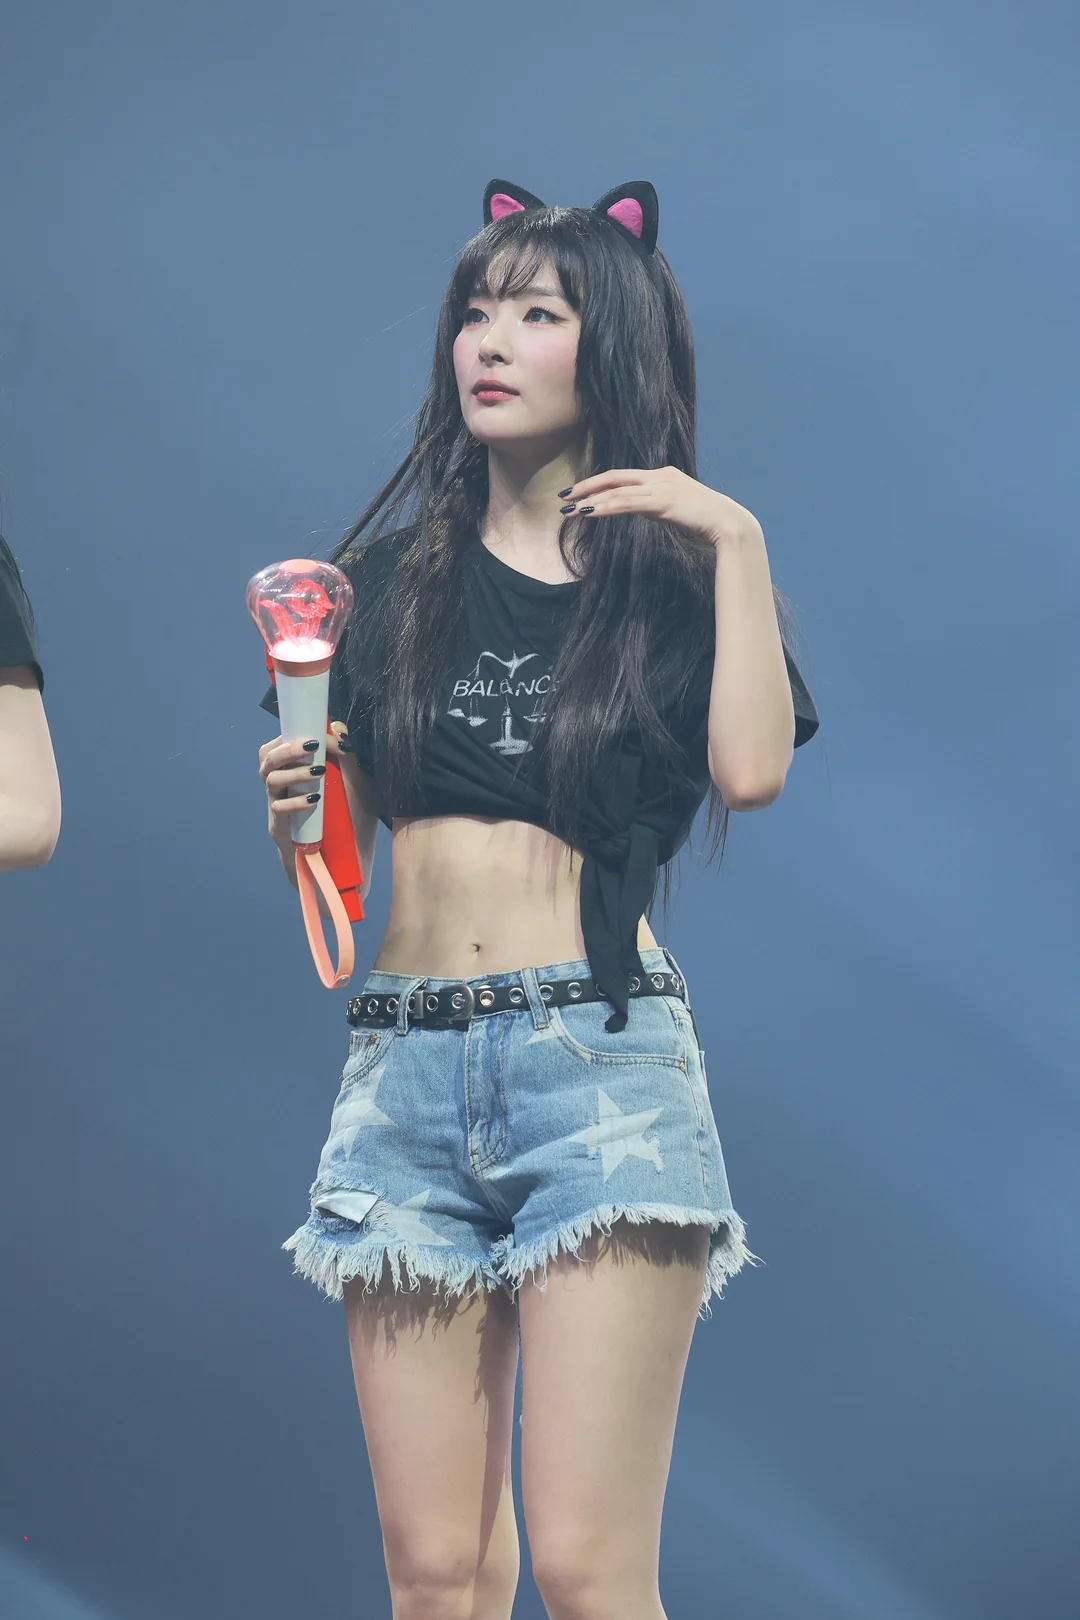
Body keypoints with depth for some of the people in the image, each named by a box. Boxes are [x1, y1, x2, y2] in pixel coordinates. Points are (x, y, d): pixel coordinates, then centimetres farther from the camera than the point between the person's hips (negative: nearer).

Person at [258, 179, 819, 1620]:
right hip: (404, 1061, 3)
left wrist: (736, 540, -8)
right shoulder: (393, 577, 16)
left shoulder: (677, 578, 8)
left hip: (600, 1056, -3)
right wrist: (291, 806, -3)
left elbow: (751, 770, -11)